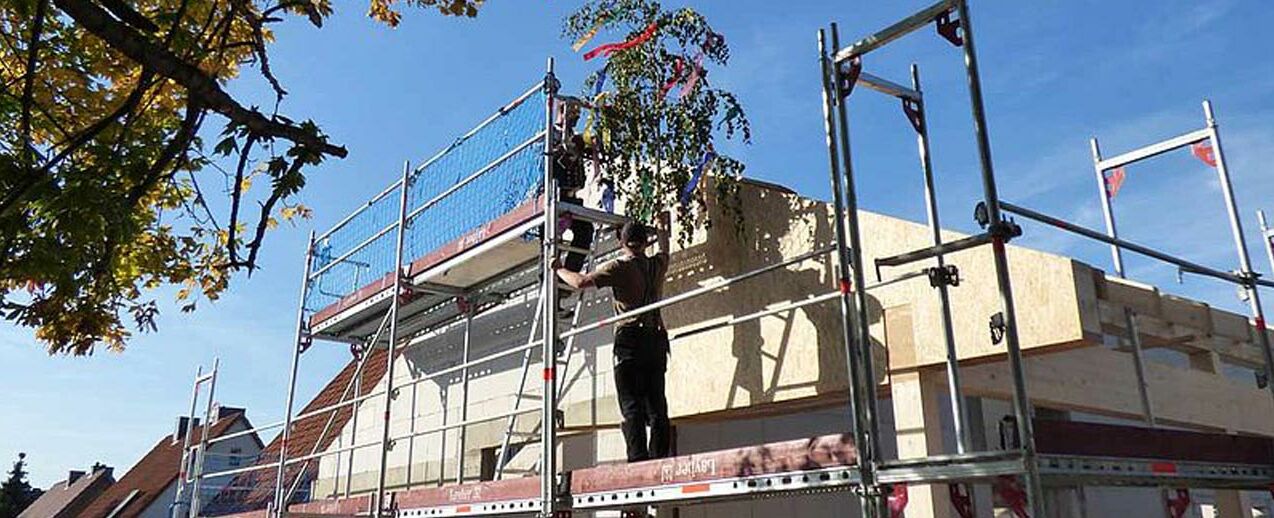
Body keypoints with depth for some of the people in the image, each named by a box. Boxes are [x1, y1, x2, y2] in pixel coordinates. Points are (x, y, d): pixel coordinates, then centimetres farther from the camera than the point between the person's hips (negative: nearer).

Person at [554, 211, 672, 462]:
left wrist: (559, 269, 8)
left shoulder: (620, 267, -2)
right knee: (657, 406, 6)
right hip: (656, 339, 5)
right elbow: (664, 251, 39)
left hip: (630, 339, -5)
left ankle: (638, 460, -16)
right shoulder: (657, 265, 14)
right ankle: (660, 460, 1)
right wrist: (662, 227, 57)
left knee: (631, 406, -7)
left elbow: (581, 282, -10)